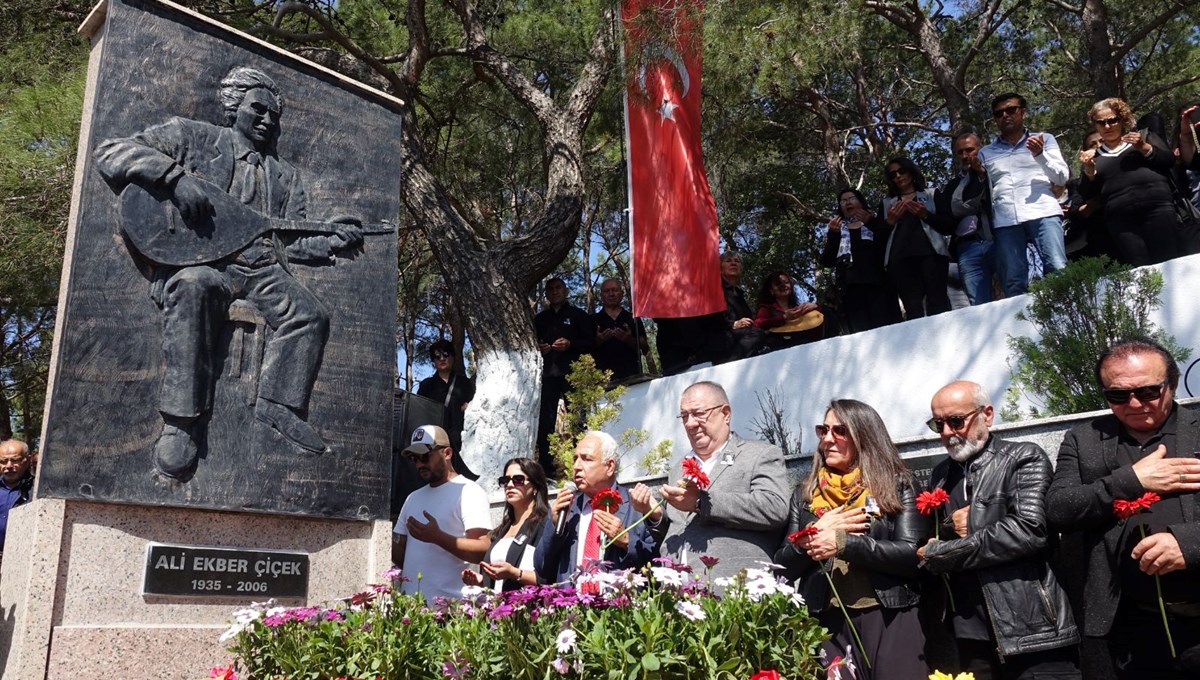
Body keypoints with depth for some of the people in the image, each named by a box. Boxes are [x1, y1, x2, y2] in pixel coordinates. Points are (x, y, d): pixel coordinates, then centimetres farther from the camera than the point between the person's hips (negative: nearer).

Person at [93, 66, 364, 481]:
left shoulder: (285, 175, 26)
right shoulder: (191, 137, 13)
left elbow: (292, 241, 21)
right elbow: (110, 153, 3)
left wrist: (334, 242, 0)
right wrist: (175, 177, -13)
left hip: (260, 267, 5)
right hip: (191, 259, -5)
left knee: (310, 315, -22)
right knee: (195, 286, -40)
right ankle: (182, 420, -36)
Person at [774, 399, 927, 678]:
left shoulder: (898, 485, 2)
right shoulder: (805, 493, 11)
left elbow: (912, 555, -9)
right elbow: (784, 567, 8)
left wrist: (844, 543, -18)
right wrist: (813, 536, -10)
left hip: (889, 621, -2)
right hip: (825, 623, 2)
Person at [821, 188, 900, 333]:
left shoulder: (876, 223, 21)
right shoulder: (837, 230, 25)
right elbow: (827, 263, 11)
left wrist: (872, 224, -5)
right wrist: (832, 234, -2)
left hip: (878, 285, 0)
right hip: (851, 290, 0)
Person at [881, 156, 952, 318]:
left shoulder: (931, 196, 22)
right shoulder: (887, 203, 26)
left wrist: (926, 216, -4)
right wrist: (890, 222, 0)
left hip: (931, 252, -1)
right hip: (900, 258, 1)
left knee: (937, 303, -16)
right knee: (912, 307, -15)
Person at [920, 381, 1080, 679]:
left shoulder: (1025, 459, -3)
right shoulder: (941, 474, 15)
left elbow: (1030, 530, -18)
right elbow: (925, 544, 14)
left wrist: (940, 553, -11)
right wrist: (950, 528, -9)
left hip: (1032, 630, -5)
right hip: (968, 634, 5)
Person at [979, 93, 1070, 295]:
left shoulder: (1045, 139, 21)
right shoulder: (986, 153, 25)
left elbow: (1063, 178, 11)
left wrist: (1040, 155, -3)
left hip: (1043, 213, -1)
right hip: (1004, 220, 1)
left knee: (1058, 271, -21)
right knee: (1013, 283, -9)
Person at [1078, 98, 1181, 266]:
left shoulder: (1143, 136, 20)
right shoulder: (1093, 157, 20)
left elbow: (1169, 161, 10)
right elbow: (1088, 195, 13)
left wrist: (1144, 148, -3)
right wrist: (1089, 171, -3)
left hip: (1157, 208, -1)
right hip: (1120, 221, 1)